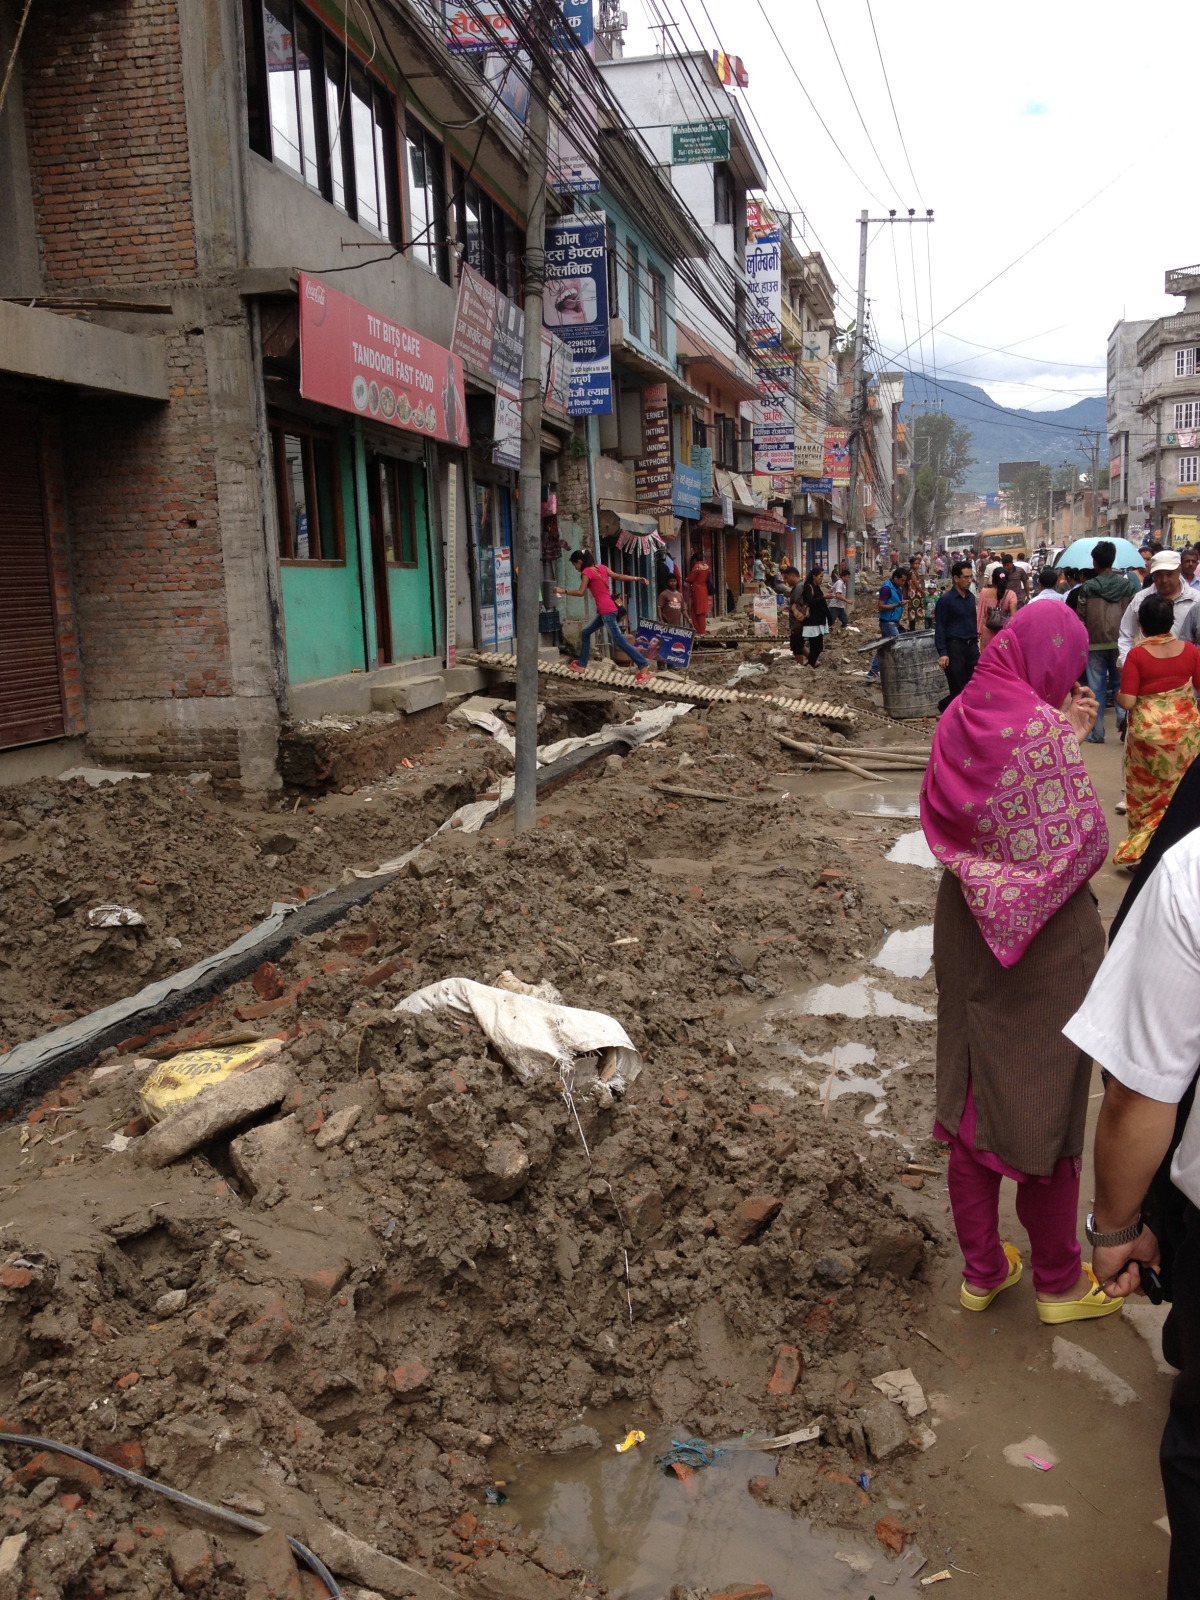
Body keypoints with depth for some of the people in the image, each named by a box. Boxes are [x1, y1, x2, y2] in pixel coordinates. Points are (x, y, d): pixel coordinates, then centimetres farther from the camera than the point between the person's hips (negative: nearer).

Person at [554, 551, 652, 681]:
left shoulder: (587, 571, -9)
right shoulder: (601, 567, 14)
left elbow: (581, 592, -14)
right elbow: (618, 577, 8)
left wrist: (563, 591, -5)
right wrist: (637, 579, 6)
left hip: (606, 610, -10)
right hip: (606, 610, 10)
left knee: (618, 640, -9)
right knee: (586, 632, 19)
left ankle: (643, 665, -12)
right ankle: (581, 665, 24)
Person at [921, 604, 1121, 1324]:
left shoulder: (961, 719, 0)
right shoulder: (1043, 726, -21)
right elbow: (1086, 844, -19)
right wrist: (1072, 742, -8)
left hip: (969, 930, 7)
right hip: (1047, 941, -6)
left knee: (973, 1094, 16)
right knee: (1048, 1106, 10)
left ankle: (983, 1269, 32)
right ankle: (1059, 1282, 30)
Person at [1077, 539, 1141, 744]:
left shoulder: (1088, 588, -6)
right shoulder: (1128, 584, 1)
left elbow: (1080, 619, -4)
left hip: (1095, 643, -2)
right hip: (1120, 642, 2)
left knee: (1096, 688, 4)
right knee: (1120, 683, 16)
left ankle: (1096, 733, 5)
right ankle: (1123, 715, -10)